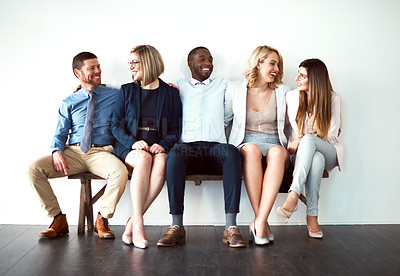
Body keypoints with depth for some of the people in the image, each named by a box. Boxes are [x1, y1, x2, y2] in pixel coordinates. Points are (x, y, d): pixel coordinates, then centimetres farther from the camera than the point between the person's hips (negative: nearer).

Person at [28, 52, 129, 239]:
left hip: (101, 152, -2)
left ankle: (102, 220, -13)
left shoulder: (115, 95, 12)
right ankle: (58, 219, -7)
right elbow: (60, 134, 10)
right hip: (73, 152, 2)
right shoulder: (69, 103, 14)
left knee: (120, 172, -35)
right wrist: (57, 151, -11)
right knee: (34, 169, -20)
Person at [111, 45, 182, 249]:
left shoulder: (171, 93, 11)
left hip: (158, 147, 0)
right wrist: (133, 142, -12)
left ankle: (133, 221, -28)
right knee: (143, 159, -35)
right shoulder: (126, 91, 14)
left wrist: (163, 144, -14)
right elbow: (116, 125, 7)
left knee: (162, 162, -35)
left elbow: (175, 129, 7)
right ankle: (138, 224, -34)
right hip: (129, 148, 0)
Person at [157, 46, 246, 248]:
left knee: (232, 152, -33)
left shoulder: (222, 85, 28)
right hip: (187, 146, 0)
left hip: (215, 147, 1)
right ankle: (176, 226, -34)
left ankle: (231, 227, -36)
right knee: (175, 153, -35)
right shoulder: (178, 86, 26)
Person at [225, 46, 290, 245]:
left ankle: (259, 222, -40)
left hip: (275, 144, 1)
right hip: (244, 145, -1)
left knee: (277, 152, -37)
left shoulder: (283, 92, 15)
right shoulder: (235, 89, 10)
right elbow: (223, 121, 15)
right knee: (252, 150, -38)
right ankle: (262, 224, -37)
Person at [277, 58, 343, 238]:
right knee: (316, 160, -38)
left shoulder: (333, 99, -3)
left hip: (328, 152, -1)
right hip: (301, 153, 1)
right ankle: (312, 216, -34)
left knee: (308, 140, -38)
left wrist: (301, 142, -15)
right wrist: (294, 144, -12)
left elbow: (332, 135, -5)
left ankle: (293, 196, -45)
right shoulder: (292, 96, 3)